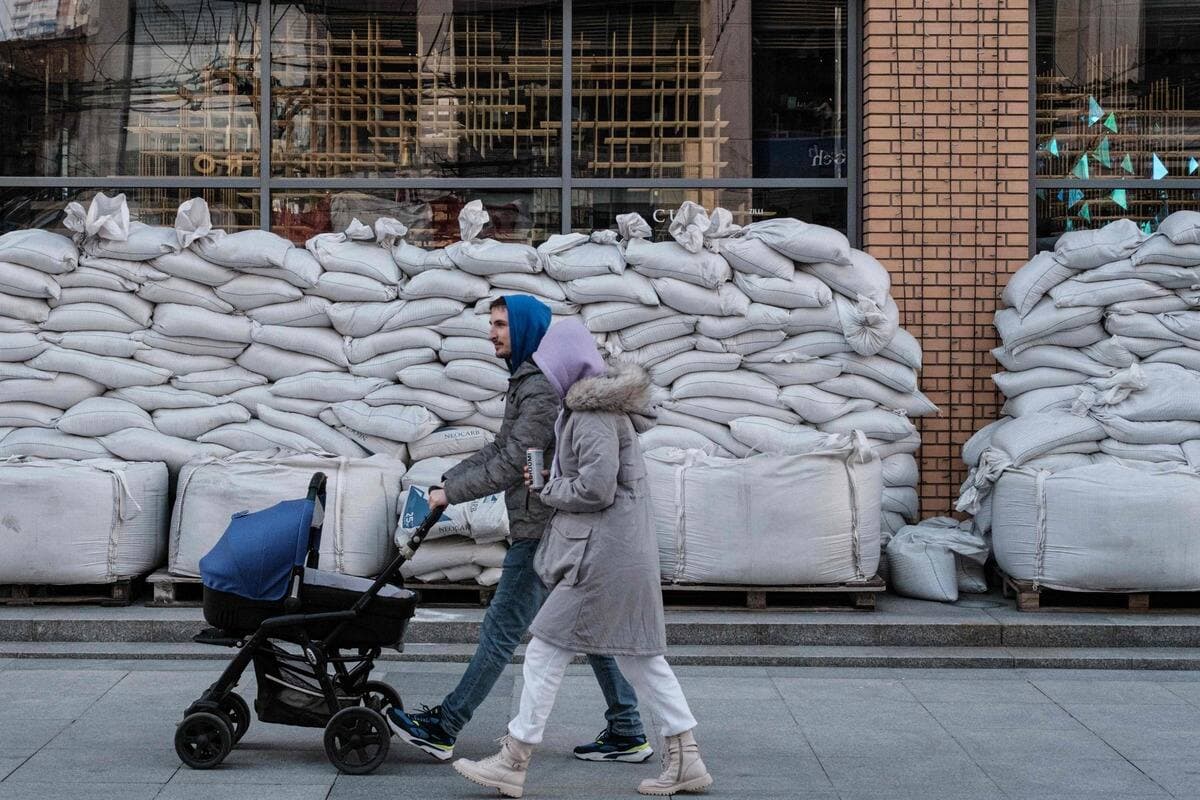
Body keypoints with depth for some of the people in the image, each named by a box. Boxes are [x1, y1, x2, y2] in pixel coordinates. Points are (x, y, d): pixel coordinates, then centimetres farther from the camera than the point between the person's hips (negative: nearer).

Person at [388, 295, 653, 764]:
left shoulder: (544, 389, -16)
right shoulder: (527, 382, 18)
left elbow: (512, 464, -20)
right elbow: (500, 449, 21)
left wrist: (452, 493, -13)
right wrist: (448, 479, 12)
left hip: (544, 532, -11)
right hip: (562, 528, 11)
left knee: (501, 631, -5)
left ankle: (443, 729, 1)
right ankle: (626, 734, 14)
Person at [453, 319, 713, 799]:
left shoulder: (595, 416, -16)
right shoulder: (602, 408, 15)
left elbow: (596, 488, -23)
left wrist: (547, 488, -7)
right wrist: (551, 483, 7)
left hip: (603, 556, -10)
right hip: (628, 550, 10)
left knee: (546, 650, -3)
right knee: (639, 655, 13)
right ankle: (686, 760, 15)